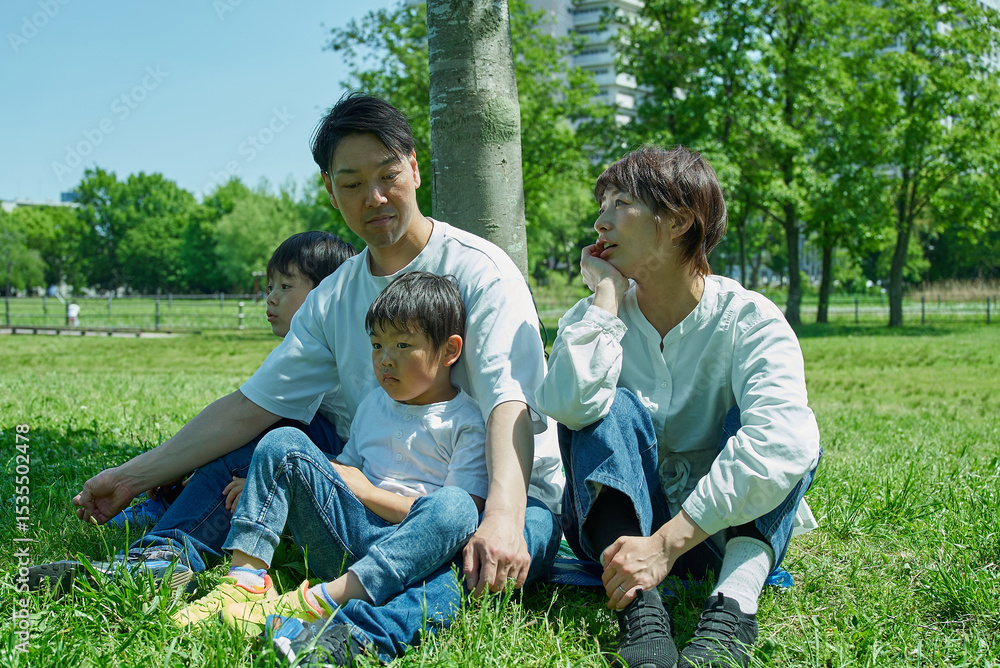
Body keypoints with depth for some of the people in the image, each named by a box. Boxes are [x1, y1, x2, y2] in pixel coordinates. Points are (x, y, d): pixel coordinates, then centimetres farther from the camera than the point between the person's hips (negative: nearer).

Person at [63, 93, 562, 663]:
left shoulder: (481, 270, -10)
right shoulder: (332, 300, 9)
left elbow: (509, 404, -24)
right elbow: (251, 405, 8)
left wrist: (502, 517, -42)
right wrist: (134, 476, 4)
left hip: (509, 495, -6)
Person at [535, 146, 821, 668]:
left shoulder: (751, 320, -13)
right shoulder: (597, 316, -4)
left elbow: (781, 444, -33)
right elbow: (570, 405, -27)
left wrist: (667, 541, -40)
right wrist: (607, 293, -19)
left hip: (726, 527, -1)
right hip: (619, 518, 1)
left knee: (792, 431, -23)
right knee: (615, 407, -24)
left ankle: (732, 608, -41)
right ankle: (640, 608, -40)